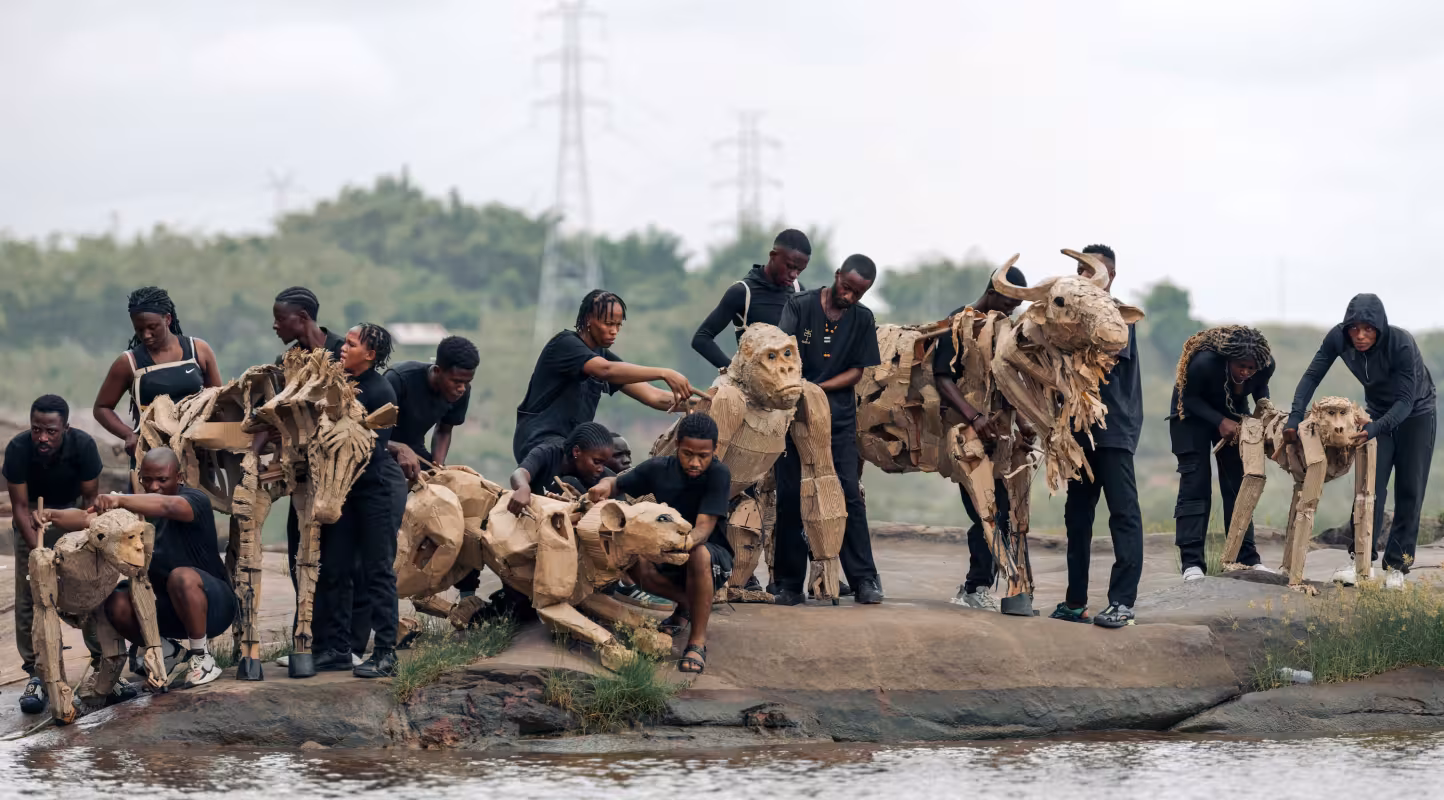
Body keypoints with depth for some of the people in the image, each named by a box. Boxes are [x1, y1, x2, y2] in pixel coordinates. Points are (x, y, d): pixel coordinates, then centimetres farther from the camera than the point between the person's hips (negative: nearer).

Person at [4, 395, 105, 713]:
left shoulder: (83, 445, -26)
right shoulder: (18, 448, -26)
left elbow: (90, 499, -15)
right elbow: (20, 506, -21)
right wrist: (38, 550, -31)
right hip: (33, 515, 0)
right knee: (29, 594, -9)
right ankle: (36, 672, -6)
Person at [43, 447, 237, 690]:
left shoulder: (195, 500, -15)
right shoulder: (139, 508, 3)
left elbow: (167, 506, -40)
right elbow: (87, 519, -9)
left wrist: (119, 500, -55)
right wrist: (52, 516, -30)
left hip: (212, 604, -5)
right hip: (167, 609, 5)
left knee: (182, 577, -37)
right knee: (116, 603, -21)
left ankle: (203, 659, -18)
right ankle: (167, 650, 4)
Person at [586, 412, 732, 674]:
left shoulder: (718, 474, -22)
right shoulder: (660, 468, -10)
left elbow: (703, 529, -31)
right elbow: (617, 484, 1)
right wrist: (604, 487, -25)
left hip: (714, 556, -4)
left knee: (698, 553, -40)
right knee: (631, 560, -27)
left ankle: (698, 642, -30)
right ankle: (687, 604, 3)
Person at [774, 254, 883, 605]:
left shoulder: (862, 319, 8)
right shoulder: (800, 306, -1)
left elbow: (858, 371, 5)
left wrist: (817, 388, -11)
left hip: (839, 416, 1)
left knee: (848, 494, -6)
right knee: (789, 497, -2)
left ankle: (864, 580, -5)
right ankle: (790, 583, 5)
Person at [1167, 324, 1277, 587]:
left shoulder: (1266, 366, -24)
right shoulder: (1205, 362, -37)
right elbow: (1189, 398, -22)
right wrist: (1220, 422, -32)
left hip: (1233, 415, 4)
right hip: (1193, 415, -4)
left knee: (1238, 484, 1)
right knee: (1194, 484, -12)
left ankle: (1248, 559, 4)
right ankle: (1191, 563, -15)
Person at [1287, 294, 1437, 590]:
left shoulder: (1401, 344, -35)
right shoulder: (1338, 338, -23)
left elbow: (1405, 401, -33)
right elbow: (1312, 375, -18)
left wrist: (1375, 429, -49)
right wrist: (1295, 417, -31)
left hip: (1416, 413, -3)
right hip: (1379, 413, 3)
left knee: (1409, 492, -3)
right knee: (1371, 486, -10)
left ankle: (1397, 565, 3)